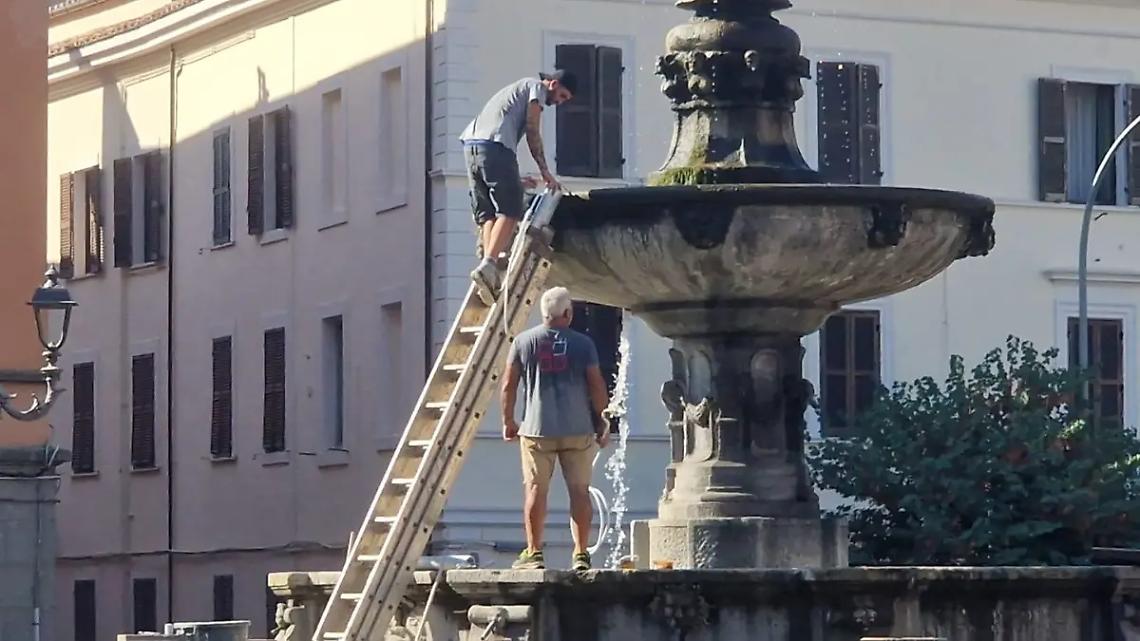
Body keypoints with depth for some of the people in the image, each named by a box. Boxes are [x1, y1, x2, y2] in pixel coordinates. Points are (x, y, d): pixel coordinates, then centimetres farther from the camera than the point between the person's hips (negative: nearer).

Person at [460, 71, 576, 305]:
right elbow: (533, 132, 1)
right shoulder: (537, 87, 12)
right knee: (509, 212, -13)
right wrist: (545, 171, 2)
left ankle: (488, 269, -10)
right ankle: (488, 265, -28)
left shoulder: (517, 89, 37)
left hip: (471, 144, 9)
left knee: (487, 214, 4)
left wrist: (515, 180, 29)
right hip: (494, 145, -9)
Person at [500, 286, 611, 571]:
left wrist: (508, 421, 13)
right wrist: (602, 422, 11)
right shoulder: (582, 343, 0)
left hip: (537, 430, 0)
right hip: (578, 430, 0)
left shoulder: (524, 341, 1)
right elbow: (597, 386, 0)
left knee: (535, 490, 3)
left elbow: (508, 385, 2)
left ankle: (534, 553, 1)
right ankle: (581, 554, 3)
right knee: (579, 491, 5)